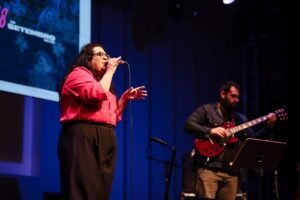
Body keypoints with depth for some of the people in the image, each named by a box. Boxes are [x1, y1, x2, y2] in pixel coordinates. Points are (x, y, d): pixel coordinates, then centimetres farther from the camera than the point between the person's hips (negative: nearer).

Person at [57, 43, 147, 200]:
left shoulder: (101, 81, 30)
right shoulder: (79, 74, 3)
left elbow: (113, 116, 28)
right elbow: (97, 95, -17)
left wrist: (125, 98, 15)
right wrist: (110, 71, -4)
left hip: (104, 140, 9)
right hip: (83, 138, -9)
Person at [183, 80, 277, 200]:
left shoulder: (240, 118, 23)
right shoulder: (206, 110, 7)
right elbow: (188, 125, -5)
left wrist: (268, 127, 3)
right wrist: (210, 131, -15)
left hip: (231, 172, 6)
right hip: (208, 167, -5)